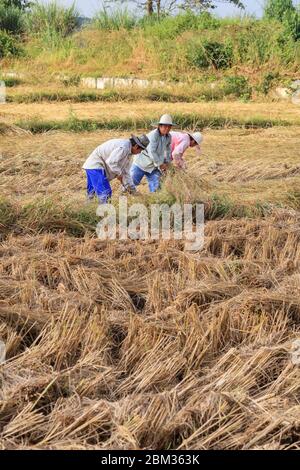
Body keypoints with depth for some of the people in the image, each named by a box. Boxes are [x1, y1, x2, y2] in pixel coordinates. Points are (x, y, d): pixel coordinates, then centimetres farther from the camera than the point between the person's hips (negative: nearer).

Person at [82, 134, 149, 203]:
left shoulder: (128, 151, 11)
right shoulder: (123, 147, -22)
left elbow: (126, 172, 16)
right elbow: (111, 162, -31)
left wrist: (132, 189, 16)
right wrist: (119, 174, -16)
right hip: (95, 166, -10)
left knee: (92, 192, 17)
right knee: (104, 193, -14)